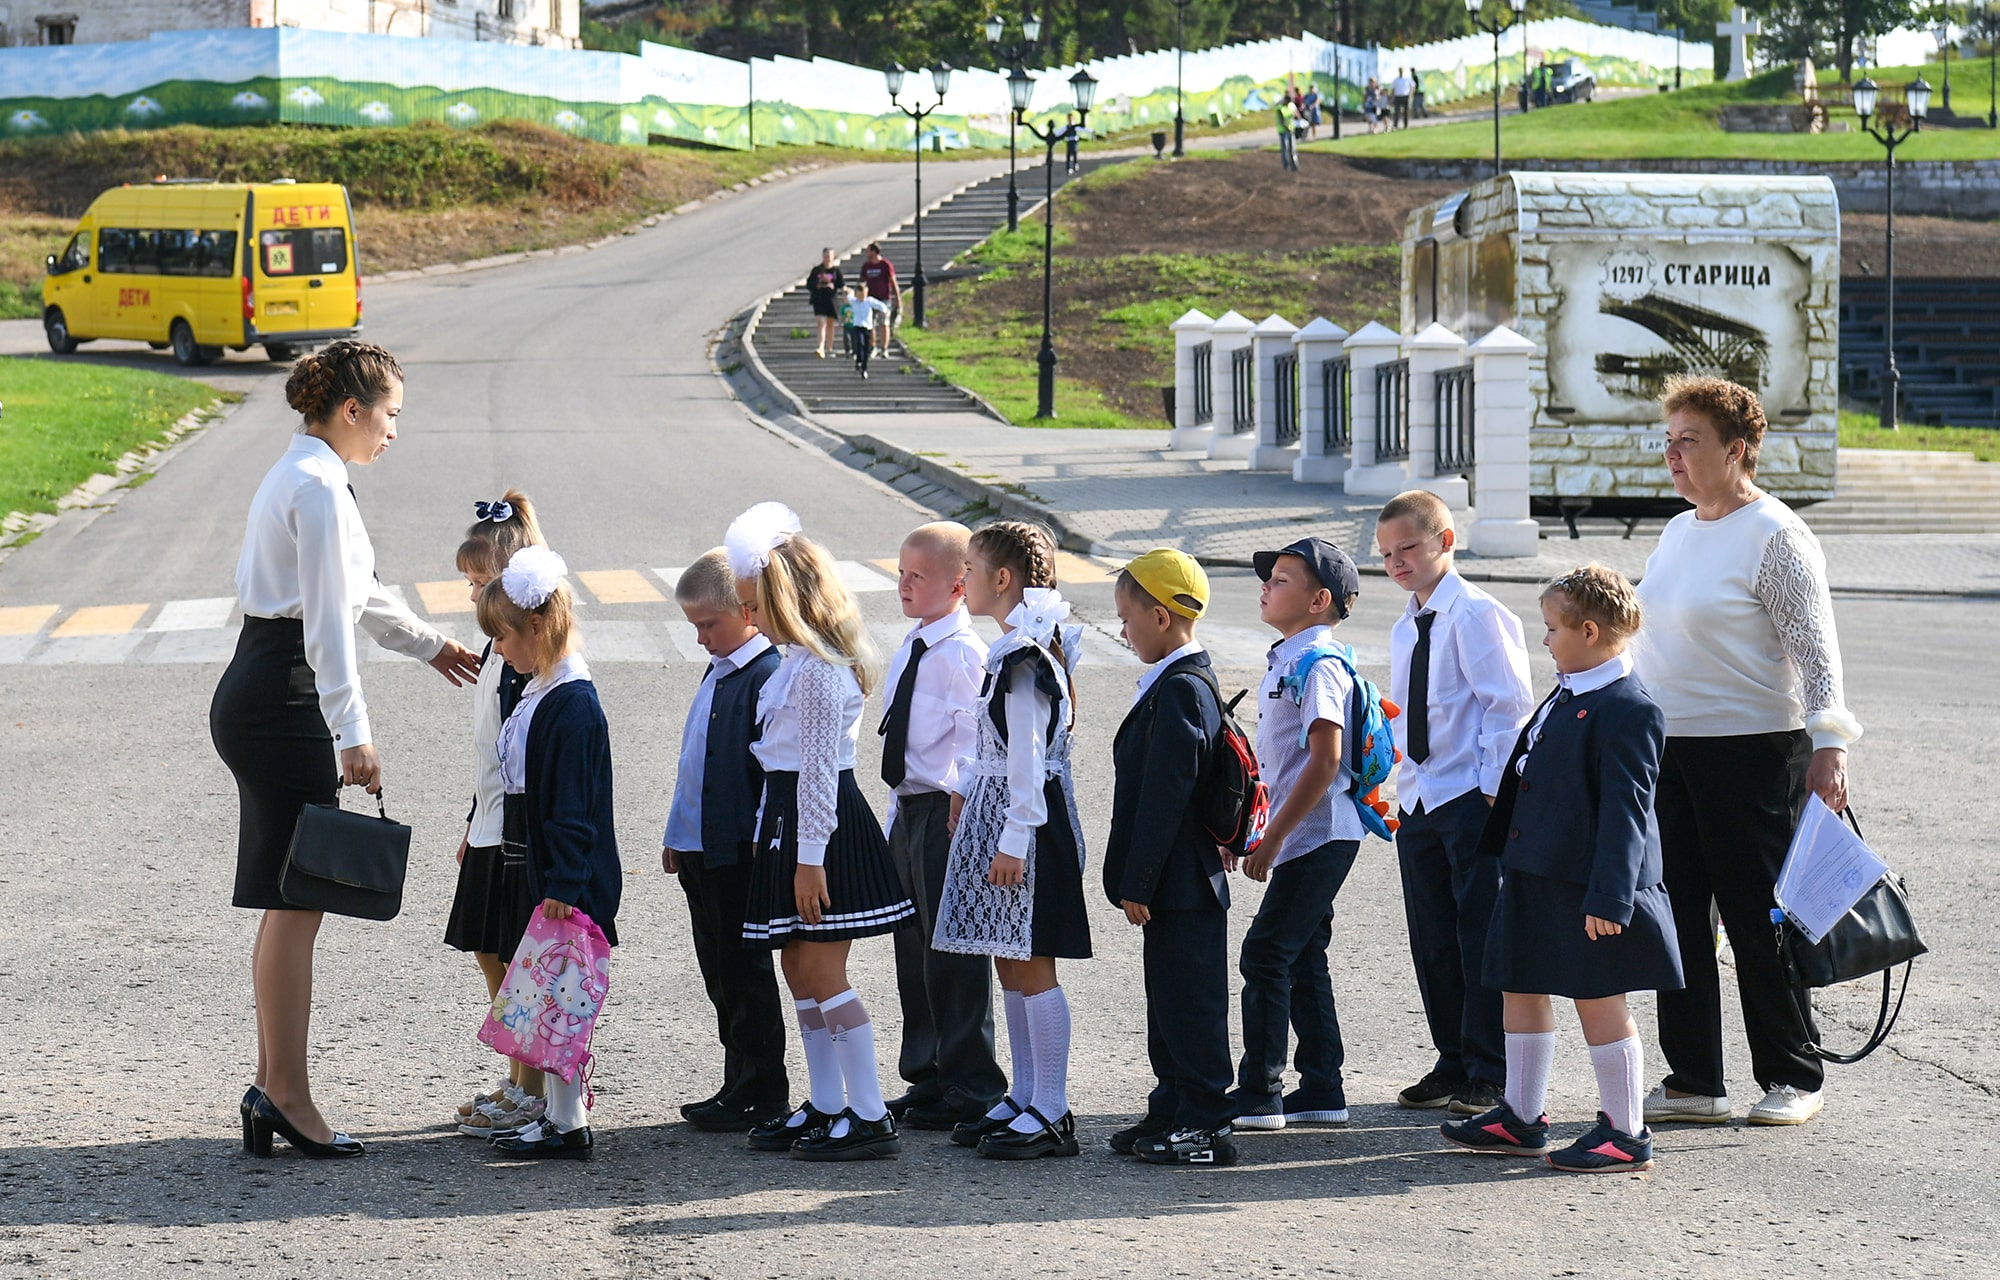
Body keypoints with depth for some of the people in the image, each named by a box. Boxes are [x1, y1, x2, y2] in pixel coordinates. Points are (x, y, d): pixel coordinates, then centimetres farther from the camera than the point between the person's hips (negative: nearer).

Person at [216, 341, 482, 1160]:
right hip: (285, 703, -10)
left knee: (288, 902, 12)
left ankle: (272, 1084, 15)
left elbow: (353, 593, 33)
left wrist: (427, 643, 44)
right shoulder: (320, 489, -14)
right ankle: (286, 1093, -4)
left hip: (255, 696, 10)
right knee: (295, 901, -7)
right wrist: (353, 732, -21)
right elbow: (329, 623, -19)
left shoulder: (299, 478, 18)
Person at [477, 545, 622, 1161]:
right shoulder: (538, 693, 12)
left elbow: (572, 806, -21)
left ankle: (569, 1126, -1)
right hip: (539, 870, 10)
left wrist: (563, 886, -22)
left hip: (572, 881, -10)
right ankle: (558, 1112, 21)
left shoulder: (573, 704, -18)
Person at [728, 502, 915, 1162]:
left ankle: (870, 1118, -5)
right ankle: (825, 1106, 22)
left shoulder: (818, 668, -18)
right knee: (800, 967, 14)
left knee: (822, 971, -8)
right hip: (792, 819, 10)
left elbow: (819, 766, -21)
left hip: (820, 825, -10)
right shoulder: (800, 658, 13)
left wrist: (810, 856, -21)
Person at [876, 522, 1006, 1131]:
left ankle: (968, 1087, 5)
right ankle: (927, 1077, 25)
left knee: (953, 951, -3)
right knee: (915, 949, 15)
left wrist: (960, 811, -22)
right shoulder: (910, 651, 13)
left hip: (947, 813, -9)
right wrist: (899, 815, 19)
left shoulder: (964, 653, -15)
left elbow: (974, 742, -19)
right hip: (908, 809, 9)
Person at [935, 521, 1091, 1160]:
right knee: (1010, 962, 13)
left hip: (1025, 818, -10)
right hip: (994, 809, 10)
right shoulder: (1017, 647, 13)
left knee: (1031, 963, -6)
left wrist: (1013, 839, -21)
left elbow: (1027, 755, -20)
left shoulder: (1023, 656, -18)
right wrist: (967, 790, 22)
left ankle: (1051, 1113, -3)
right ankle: (1023, 1099, 20)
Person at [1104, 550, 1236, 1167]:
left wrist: (1138, 883, -20)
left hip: (1179, 884, -10)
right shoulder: (1193, 682, 14)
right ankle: (1174, 1112, 24)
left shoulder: (1178, 692, -19)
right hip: (1185, 881, 10)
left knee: (1187, 1000, -4)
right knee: (1172, 1000, 16)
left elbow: (1165, 794, -22)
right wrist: (1138, 878, 21)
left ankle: (1202, 1126, 1)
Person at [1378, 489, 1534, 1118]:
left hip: (1473, 799, -8)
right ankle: (1453, 1062, 21)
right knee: (1433, 938, 11)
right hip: (1418, 801, 8)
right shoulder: (1404, 629, 14)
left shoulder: (1477, 615, -10)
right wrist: (1398, 777, 14)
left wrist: (1495, 790, -16)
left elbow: (1508, 705, -13)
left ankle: (1489, 1073, 2)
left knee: (1482, 935, -3)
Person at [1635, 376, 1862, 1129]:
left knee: (1757, 919, -1)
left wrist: (1828, 743, -22)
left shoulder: (1774, 536, -10)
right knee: (1676, 917, 6)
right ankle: (1694, 1082, 12)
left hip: (1751, 749, -8)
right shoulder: (1677, 533, 14)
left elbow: (1816, 647, -14)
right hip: (1667, 749, 8)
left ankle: (1792, 1079, 10)